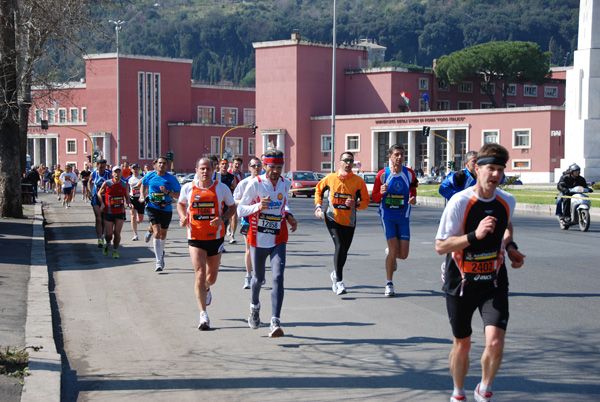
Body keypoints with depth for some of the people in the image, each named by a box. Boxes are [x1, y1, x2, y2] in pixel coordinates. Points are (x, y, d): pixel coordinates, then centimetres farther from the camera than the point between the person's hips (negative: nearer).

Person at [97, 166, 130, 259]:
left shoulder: (125, 184, -1)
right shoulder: (106, 184, -7)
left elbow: (127, 197, 11)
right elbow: (99, 193, 8)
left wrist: (128, 203, -9)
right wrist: (102, 203, -6)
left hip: (120, 212, 1)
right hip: (108, 212, -1)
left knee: (117, 233, -3)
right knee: (109, 233, 1)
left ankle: (115, 250, 17)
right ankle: (107, 244, 35)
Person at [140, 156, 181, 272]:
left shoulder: (171, 178, -6)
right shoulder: (149, 176, 0)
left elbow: (178, 195, -5)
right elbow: (143, 184, 23)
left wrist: (167, 192, -20)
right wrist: (143, 195, 9)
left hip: (166, 208, 1)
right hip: (152, 207, -1)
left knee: (163, 234, 18)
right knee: (157, 233, -16)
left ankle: (161, 252, 49)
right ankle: (159, 262, -17)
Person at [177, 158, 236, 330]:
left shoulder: (222, 188, -4)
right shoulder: (188, 188, -1)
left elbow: (232, 207, 6)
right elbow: (180, 204, 17)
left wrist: (222, 219, -13)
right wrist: (182, 217, -3)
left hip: (216, 237, 1)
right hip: (195, 238, -1)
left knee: (211, 277, 15)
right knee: (200, 275, -13)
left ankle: (206, 289, 53)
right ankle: (203, 315, -11)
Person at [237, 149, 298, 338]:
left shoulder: (285, 184, 3)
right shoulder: (255, 184, -10)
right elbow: (240, 209, -7)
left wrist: (288, 216, 6)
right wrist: (258, 206, -25)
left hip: (278, 240, 2)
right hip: (258, 240, -2)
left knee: (278, 278, -14)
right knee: (258, 278, 14)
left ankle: (275, 322, -17)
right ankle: (254, 307, 47)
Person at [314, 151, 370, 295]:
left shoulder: (358, 181, -2)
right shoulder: (330, 178, -1)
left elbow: (366, 201, 2)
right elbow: (319, 190, 17)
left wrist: (355, 204, -18)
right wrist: (318, 205, 4)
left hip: (349, 221, 2)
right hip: (332, 218, -2)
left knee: (344, 251, 10)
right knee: (339, 246, -18)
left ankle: (335, 274, 39)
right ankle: (339, 281, -14)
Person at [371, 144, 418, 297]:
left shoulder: (409, 173, 0)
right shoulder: (383, 174, -6)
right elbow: (374, 198, 1)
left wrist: (413, 198, -3)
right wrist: (381, 192, -21)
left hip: (403, 217, 2)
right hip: (388, 216, -2)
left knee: (403, 254, -1)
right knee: (393, 250, -12)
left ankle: (391, 254, 37)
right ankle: (389, 284, 5)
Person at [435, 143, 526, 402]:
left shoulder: (507, 201, -3)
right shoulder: (460, 202, -17)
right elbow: (440, 246, -18)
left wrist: (510, 246, 4)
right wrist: (474, 235, -30)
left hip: (494, 283, 2)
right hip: (461, 283, -2)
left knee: (495, 342, -15)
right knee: (462, 344, 13)